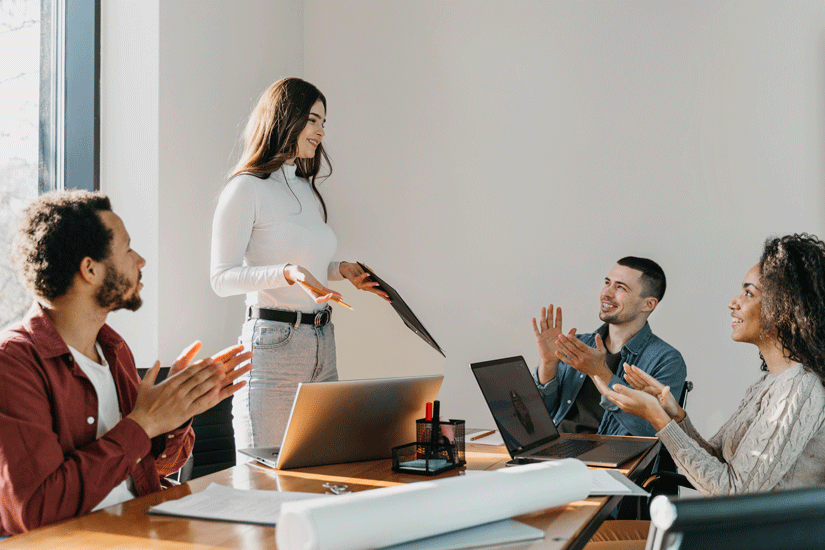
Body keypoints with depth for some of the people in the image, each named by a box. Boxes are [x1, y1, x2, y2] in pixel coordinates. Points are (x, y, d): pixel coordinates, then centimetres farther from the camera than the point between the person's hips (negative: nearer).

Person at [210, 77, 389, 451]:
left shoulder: (308, 191, 18)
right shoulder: (246, 189, -5)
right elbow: (223, 278, -12)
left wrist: (341, 270, 10)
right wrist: (288, 273, -24)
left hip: (323, 344, 7)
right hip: (272, 345, -7)